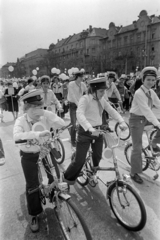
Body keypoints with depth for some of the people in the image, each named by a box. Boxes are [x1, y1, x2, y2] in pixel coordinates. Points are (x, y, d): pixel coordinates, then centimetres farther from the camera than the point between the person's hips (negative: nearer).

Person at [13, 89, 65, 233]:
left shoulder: (44, 117, -15)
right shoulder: (21, 121, -21)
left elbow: (62, 125, -24)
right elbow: (17, 136, -41)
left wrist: (46, 113, -32)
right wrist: (38, 134, -55)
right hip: (29, 156, -2)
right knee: (32, 186, 4)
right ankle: (34, 215, 29)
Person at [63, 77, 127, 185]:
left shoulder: (101, 100, 4)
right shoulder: (85, 99, -16)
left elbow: (112, 110, 3)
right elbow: (80, 115, -30)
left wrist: (122, 121, -14)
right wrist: (90, 129, -44)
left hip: (98, 131, 6)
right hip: (85, 132, -6)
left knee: (97, 157, 12)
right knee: (80, 160, 0)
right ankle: (68, 178, 27)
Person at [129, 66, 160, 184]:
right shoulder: (139, 93, -22)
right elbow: (146, 110, -30)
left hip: (146, 118, 7)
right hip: (136, 119, -7)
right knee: (137, 148, -2)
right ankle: (134, 173, 14)